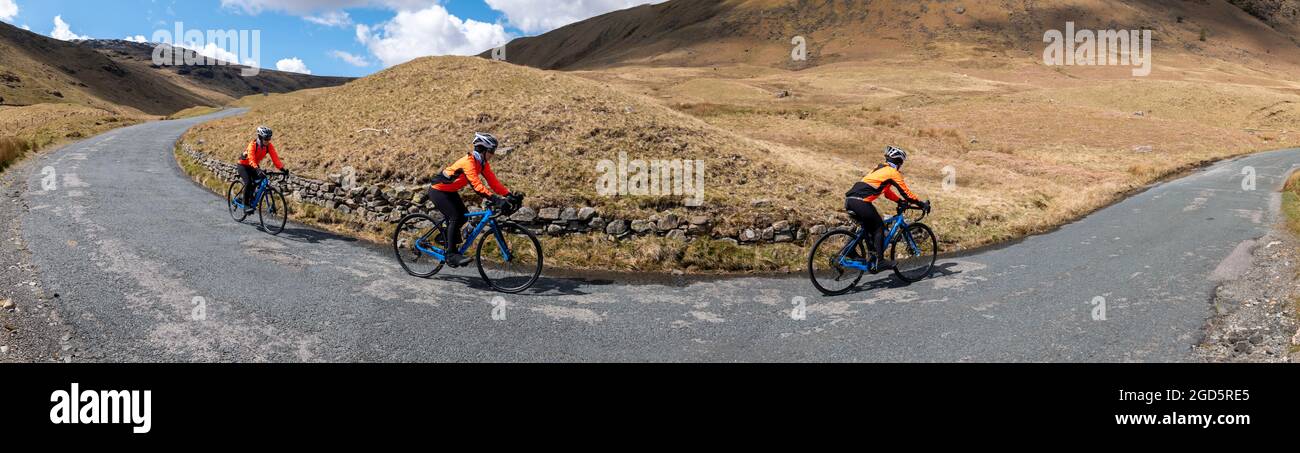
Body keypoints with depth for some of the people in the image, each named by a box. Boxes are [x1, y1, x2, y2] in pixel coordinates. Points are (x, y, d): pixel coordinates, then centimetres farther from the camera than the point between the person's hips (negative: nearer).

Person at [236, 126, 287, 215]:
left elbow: (275, 158, -24)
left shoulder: (269, 146, -17)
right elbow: (251, 159, -44)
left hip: (254, 165, 6)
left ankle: (252, 201, 12)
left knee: (259, 182, -11)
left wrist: (282, 169, -39)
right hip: (243, 165, -6)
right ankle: (246, 205, -14)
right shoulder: (253, 144, -32)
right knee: (248, 183, -23)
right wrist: (257, 169, -60)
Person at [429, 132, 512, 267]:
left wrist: (509, 195, -19)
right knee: (455, 217, -18)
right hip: (438, 191, -9)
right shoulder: (469, 162, -31)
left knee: (463, 216, 4)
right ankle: (451, 254, -14)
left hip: (450, 191, 9)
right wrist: (495, 199, -50)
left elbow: (493, 181, -7)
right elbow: (477, 185, -41)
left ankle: (445, 237, 26)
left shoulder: (483, 163, -4)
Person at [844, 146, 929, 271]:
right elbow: (906, 193, 3)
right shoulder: (893, 172, 2)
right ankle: (879, 261, 3)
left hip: (849, 200, 9)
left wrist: (901, 201, 31)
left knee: (868, 227, 24)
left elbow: (887, 191, 36)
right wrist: (922, 204, 13)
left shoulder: (880, 170, 29)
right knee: (879, 227, 5)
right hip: (861, 202, -9)